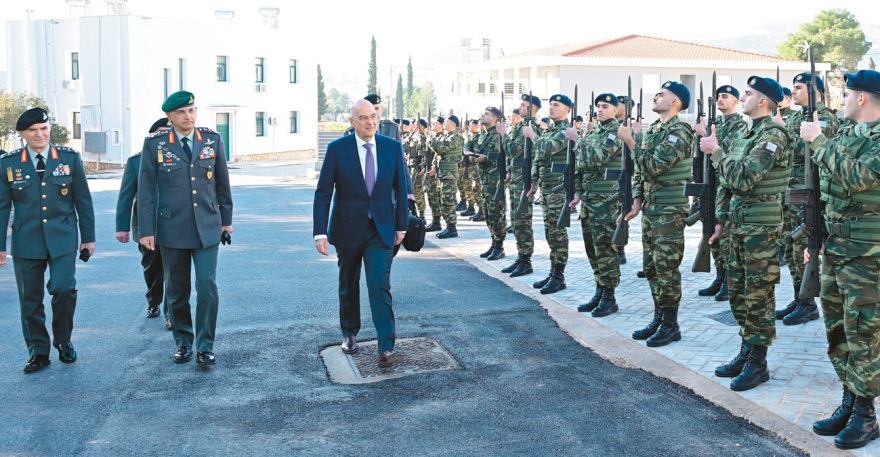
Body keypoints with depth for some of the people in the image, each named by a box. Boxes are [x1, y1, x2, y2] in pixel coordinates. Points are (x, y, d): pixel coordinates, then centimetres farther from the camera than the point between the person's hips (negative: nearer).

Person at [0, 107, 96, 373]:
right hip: (26, 242, 1)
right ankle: (38, 351, 20)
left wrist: (88, 237, 5)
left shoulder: (70, 158, 3)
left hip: (62, 239, -1)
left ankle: (63, 342, 12)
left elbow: (83, 200, 7)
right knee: (30, 300, 5)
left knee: (64, 289, -12)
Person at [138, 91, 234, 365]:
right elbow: (146, 190, 0)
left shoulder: (212, 141, 4)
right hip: (171, 229, 0)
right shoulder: (154, 144, -1)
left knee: (207, 286, -8)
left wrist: (226, 219, 14)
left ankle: (205, 347, 3)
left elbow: (223, 183, 12)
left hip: (207, 228, 0)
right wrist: (146, 230, -3)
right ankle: (183, 343, 25)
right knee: (177, 291, 8)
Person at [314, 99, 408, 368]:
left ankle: (386, 349, -12)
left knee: (380, 286, -10)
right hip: (347, 229, 0)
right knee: (349, 285, 16)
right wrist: (320, 232, -12)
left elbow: (400, 188, 8)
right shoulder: (337, 149, -6)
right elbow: (323, 192, -6)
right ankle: (349, 334, 37)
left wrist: (401, 225, 7)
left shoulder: (392, 147, 0)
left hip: (381, 230, 0)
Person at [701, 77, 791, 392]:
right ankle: (746, 351, 26)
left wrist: (716, 151, -15)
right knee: (737, 291, 14)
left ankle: (758, 363, 7)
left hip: (762, 226, -9)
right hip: (737, 224, 9)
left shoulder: (773, 135, -14)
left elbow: (743, 177, -24)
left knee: (758, 295, -2)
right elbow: (726, 183, 17)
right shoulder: (743, 134, 14)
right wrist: (722, 220, 13)